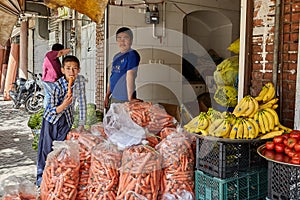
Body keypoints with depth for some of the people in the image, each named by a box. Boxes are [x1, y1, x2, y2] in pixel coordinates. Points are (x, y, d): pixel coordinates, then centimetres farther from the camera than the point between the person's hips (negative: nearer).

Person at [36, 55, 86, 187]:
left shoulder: (80, 80, -13)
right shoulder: (58, 86, -25)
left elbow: (82, 101, -2)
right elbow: (52, 110, -21)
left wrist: (81, 123, -1)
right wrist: (63, 105, -43)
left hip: (67, 120, 3)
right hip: (52, 118, -3)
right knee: (46, 149, 1)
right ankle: (42, 178, 17)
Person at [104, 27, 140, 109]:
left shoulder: (132, 55, -11)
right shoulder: (116, 57, 14)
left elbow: (130, 76, -20)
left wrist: (130, 98, -26)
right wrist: (107, 96, 16)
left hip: (124, 99, -8)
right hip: (113, 98, 8)